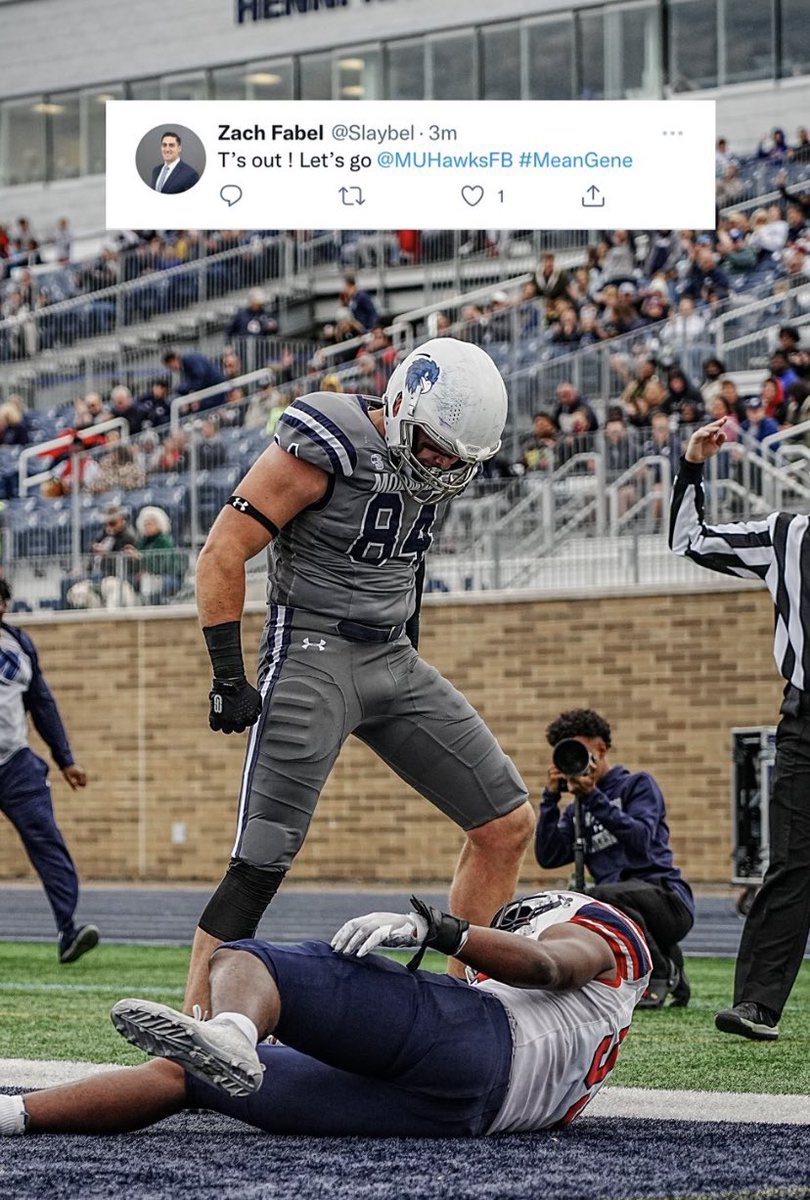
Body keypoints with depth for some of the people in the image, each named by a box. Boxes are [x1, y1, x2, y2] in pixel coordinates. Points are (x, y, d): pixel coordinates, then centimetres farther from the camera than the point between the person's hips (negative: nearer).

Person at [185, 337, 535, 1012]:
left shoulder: (430, 466, 7)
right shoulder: (326, 447, -16)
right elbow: (223, 555, -15)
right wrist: (229, 679, -17)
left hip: (393, 660, 8)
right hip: (312, 656, -8)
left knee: (509, 824, 4)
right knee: (260, 867, -14)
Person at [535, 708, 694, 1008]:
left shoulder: (638, 784, 6)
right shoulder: (577, 811, 21)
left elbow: (640, 841, -13)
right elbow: (548, 857, 5)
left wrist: (593, 797, -16)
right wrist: (551, 796, -1)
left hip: (667, 896, -8)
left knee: (603, 895, -35)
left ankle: (661, 973, -12)